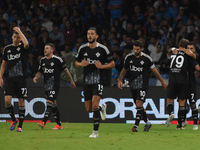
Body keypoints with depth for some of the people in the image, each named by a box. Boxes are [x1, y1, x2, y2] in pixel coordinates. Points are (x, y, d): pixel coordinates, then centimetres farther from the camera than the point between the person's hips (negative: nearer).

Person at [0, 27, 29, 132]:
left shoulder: (22, 47, 1)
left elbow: (26, 44, -25)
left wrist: (19, 31, -17)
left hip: (21, 79, -2)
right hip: (9, 79, 2)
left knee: (21, 101, -1)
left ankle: (20, 125, 7)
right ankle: (14, 119, 11)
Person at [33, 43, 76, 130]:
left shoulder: (57, 60, -7)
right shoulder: (42, 60, 10)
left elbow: (66, 70, 1)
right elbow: (40, 72, 20)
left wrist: (71, 81, 7)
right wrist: (36, 77, -2)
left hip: (54, 85, -7)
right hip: (46, 85, 7)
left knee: (49, 103, -18)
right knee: (53, 105, 10)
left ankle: (43, 123, -29)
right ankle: (59, 124, 18)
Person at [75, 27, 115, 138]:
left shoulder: (102, 49, -4)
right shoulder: (82, 49, 5)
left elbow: (112, 64, 3)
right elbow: (76, 63, 16)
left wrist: (102, 66, -16)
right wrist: (81, 64, -7)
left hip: (99, 80, -4)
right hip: (87, 81, 4)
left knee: (95, 104, -20)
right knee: (89, 109, 6)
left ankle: (95, 132, -14)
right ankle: (102, 107, 41)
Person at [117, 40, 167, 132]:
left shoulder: (146, 58, -5)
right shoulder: (128, 57, 3)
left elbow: (154, 71, 5)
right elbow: (124, 70, 15)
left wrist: (162, 82, 10)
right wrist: (120, 80, 1)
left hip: (142, 85, -4)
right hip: (132, 85, 4)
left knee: (139, 103, -17)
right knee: (138, 105, 8)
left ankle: (136, 126, -19)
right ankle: (147, 123, 26)